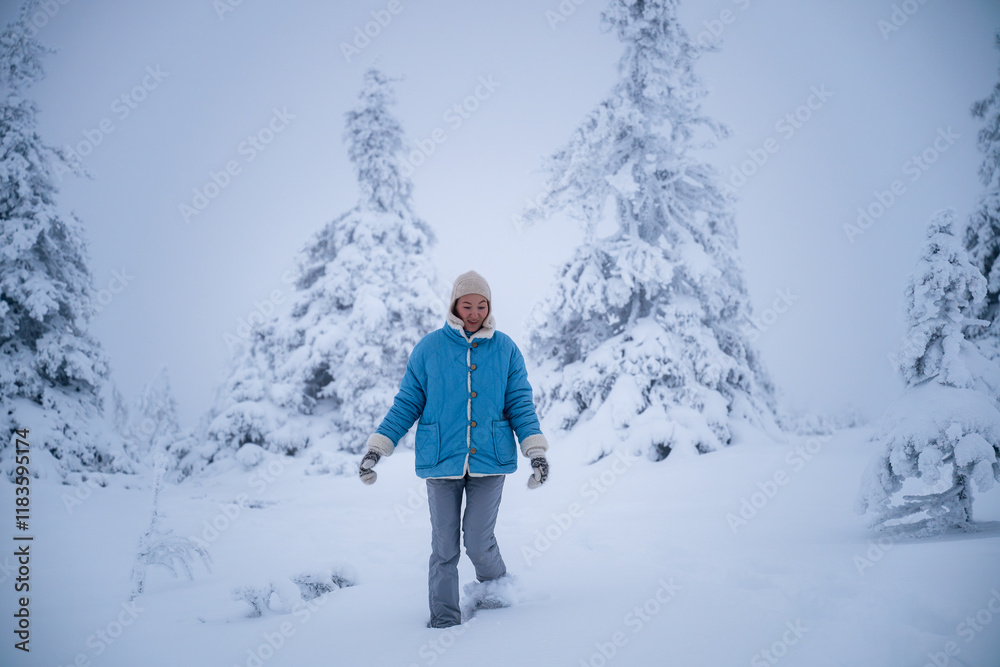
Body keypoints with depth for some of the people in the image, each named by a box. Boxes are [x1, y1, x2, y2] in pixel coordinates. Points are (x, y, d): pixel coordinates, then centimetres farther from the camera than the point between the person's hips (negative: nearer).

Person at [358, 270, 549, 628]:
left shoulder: (505, 349, 5)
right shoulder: (429, 348, 3)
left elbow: (520, 403, 6)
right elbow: (407, 403, 6)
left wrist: (537, 451, -5)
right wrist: (377, 448, 0)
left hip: (489, 459, 0)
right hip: (441, 461, 0)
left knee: (478, 541, -4)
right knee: (445, 546, 1)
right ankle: (444, 618, 13)